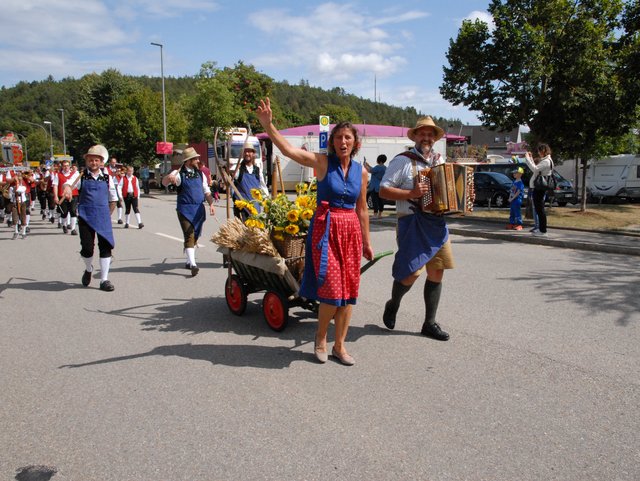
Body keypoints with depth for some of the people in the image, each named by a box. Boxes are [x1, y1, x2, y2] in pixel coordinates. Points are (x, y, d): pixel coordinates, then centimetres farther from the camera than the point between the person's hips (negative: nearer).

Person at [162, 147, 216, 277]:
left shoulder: (200, 174, 12)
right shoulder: (179, 173, -4)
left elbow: (206, 191, 15)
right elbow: (164, 182, -17)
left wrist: (211, 204, 2)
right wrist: (169, 177, -40)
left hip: (199, 209, 6)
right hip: (185, 209, -5)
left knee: (195, 236, 13)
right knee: (189, 236, -13)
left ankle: (189, 261, 29)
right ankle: (193, 264, -18)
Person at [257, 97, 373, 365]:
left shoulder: (361, 171, 8)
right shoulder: (322, 162, -4)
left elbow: (361, 209, 15)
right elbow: (287, 149, -16)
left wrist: (366, 242, 18)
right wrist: (267, 124, -29)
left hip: (351, 230, 4)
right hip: (325, 228, -4)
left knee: (348, 291, 6)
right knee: (332, 289, -9)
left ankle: (339, 346, 21)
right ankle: (320, 338, 19)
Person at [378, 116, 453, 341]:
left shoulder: (440, 160, 15)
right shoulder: (403, 160, -5)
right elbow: (383, 191, -10)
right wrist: (411, 194, -21)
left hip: (437, 223, 7)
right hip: (413, 223, -6)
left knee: (437, 272, 7)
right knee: (411, 272, -10)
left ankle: (430, 323, 18)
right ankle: (392, 305, 22)